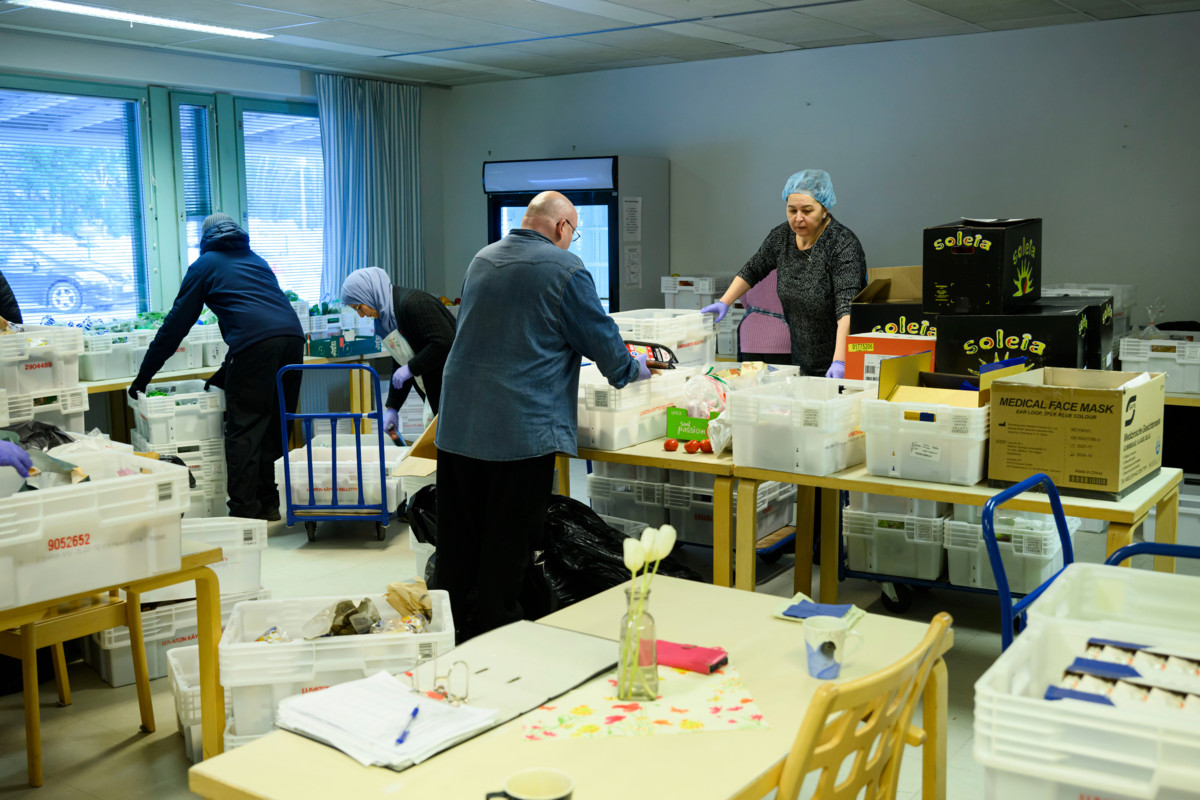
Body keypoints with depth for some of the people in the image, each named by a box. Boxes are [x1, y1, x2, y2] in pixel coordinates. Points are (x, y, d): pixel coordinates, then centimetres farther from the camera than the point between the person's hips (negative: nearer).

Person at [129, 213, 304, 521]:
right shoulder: (256, 260, 34)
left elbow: (176, 325, 16)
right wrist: (223, 374, 41)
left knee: (244, 430, -3)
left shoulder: (205, 265, 17)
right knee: (274, 426, 12)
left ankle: (244, 511, -7)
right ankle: (267, 504, 16)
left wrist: (143, 377, 22)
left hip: (255, 345, -6)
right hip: (292, 335, 6)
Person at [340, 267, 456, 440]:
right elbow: (399, 367, 19)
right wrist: (391, 408, 12)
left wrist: (411, 368, -16)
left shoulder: (413, 302, -16)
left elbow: (444, 342, -25)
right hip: (434, 392, 9)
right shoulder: (387, 318, 14)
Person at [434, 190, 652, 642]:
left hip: (457, 422, 7)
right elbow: (603, 342, -4)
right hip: (521, 430, -6)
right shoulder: (565, 269, -9)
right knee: (509, 541, 4)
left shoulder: (482, 260, 13)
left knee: (458, 536, 13)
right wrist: (633, 369, 18)